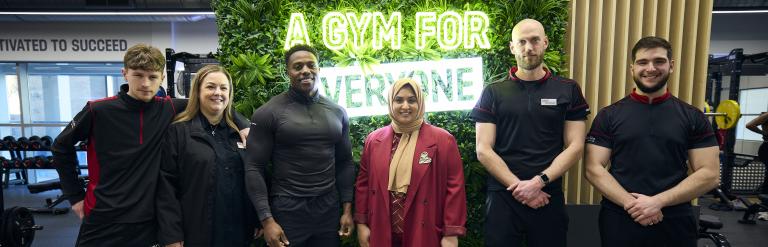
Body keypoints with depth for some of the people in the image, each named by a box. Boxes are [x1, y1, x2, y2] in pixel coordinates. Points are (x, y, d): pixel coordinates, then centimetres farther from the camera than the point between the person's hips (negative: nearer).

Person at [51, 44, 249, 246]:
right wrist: (75, 195, 4)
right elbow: (61, 147, 6)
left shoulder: (169, 110, -3)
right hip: (103, 222, -1)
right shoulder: (98, 110, -8)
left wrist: (243, 124, -6)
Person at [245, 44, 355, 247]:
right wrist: (266, 220, -13)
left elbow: (345, 162, 10)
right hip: (286, 210, -3)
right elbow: (254, 168, -8)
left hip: (329, 210, 4)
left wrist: (347, 208, 5)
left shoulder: (337, 112, 6)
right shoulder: (268, 113, -7)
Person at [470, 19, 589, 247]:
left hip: (549, 197, 1)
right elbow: (484, 151, -3)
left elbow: (575, 147, 0)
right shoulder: (493, 93, 2)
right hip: (503, 197, 0)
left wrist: (539, 181, -13)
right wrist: (519, 186, -11)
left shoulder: (568, 90, 5)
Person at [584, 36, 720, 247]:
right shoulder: (609, 115, 0)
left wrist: (658, 201, -14)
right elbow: (594, 169, -5)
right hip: (619, 221, -1)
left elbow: (709, 174, -2)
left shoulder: (692, 117, 3)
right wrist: (631, 203, -18)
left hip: (675, 224, 1)